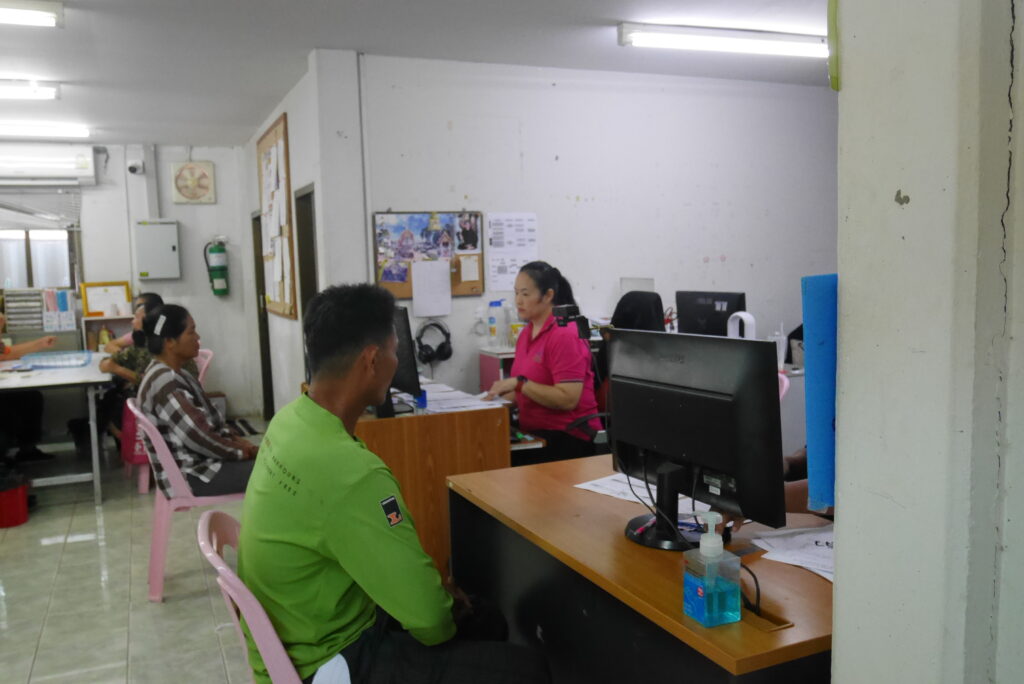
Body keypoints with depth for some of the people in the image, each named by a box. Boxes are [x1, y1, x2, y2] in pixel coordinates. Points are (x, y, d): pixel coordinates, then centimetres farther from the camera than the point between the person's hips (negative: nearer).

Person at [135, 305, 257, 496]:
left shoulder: (177, 374, 9)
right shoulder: (164, 383, -22)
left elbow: (209, 419, 14)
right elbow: (197, 436, -25)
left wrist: (237, 441, 1)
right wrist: (239, 451, -13)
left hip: (201, 459, 10)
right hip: (189, 476, -10)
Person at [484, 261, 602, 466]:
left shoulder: (564, 335, -11)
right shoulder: (527, 333, 14)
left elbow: (568, 399, -18)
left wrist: (519, 383, -22)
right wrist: (498, 398, 0)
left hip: (567, 438, -7)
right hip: (534, 432, 7)